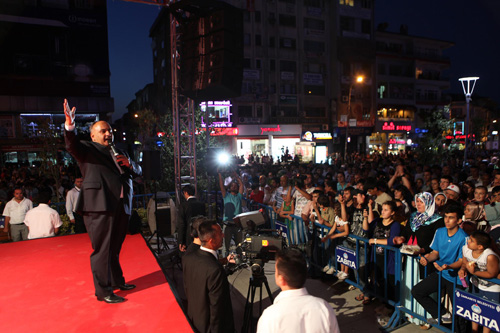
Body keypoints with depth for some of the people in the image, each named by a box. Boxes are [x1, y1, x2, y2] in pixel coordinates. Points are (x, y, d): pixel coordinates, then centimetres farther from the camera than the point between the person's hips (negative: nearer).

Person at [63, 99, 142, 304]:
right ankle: (103, 291, 11)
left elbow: (138, 172, 20)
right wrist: (69, 125, -35)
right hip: (100, 206, -6)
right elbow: (72, 145, -17)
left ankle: (117, 281, 34)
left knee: (115, 248, 19)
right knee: (102, 250, -1)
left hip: (121, 206, 6)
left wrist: (129, 164, -2)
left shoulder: (119, 152, 23)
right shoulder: (87, 150, 4)